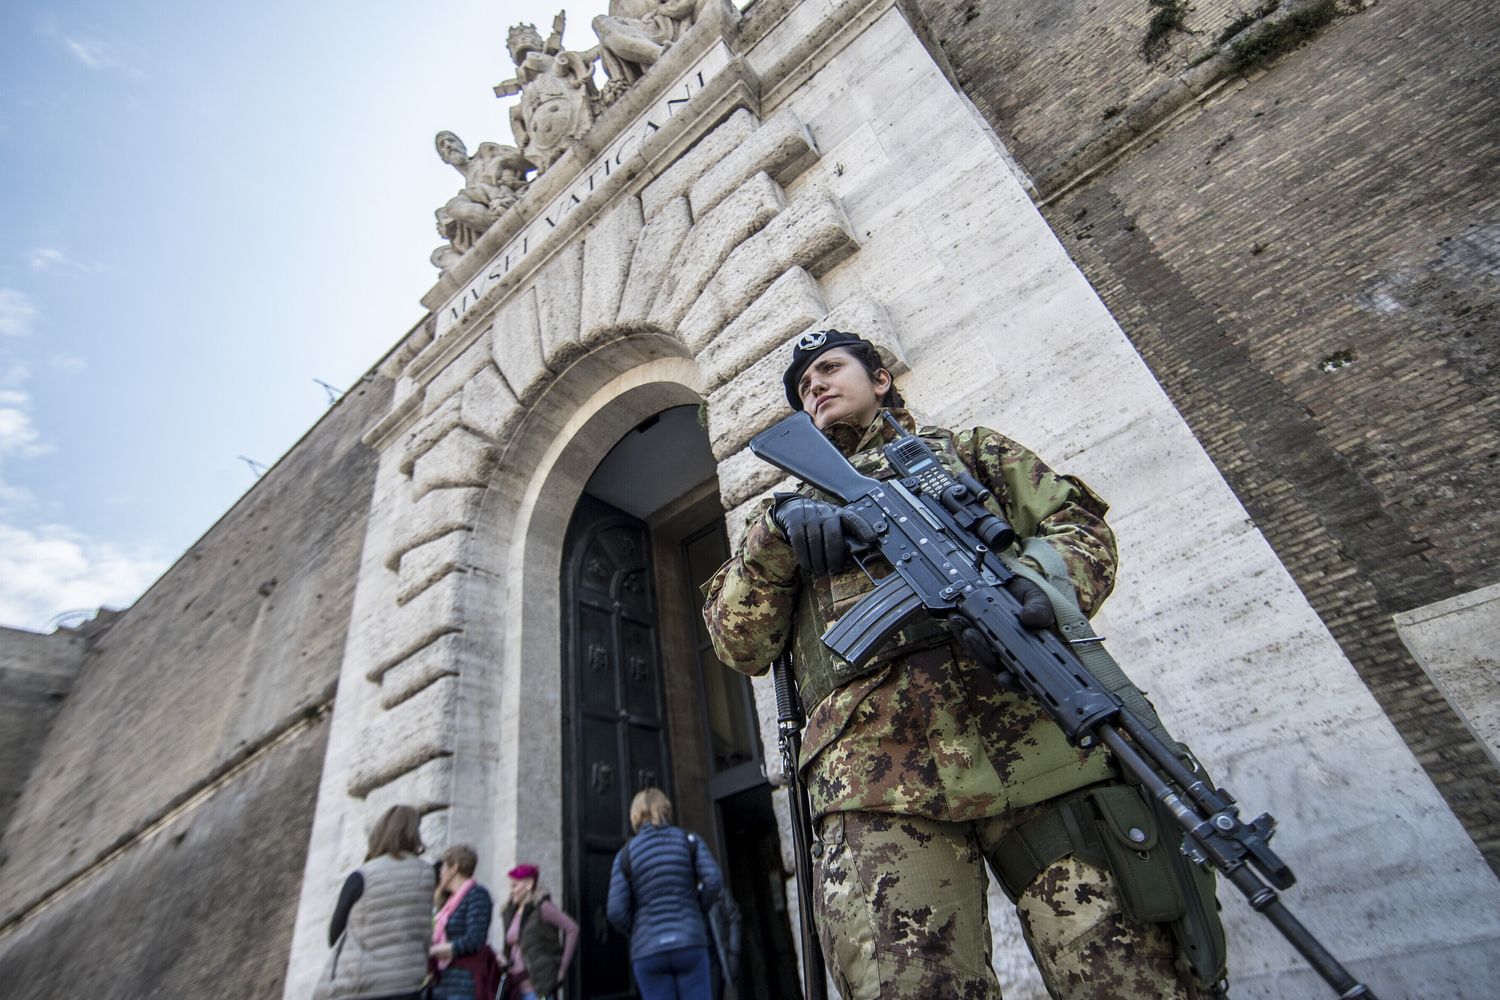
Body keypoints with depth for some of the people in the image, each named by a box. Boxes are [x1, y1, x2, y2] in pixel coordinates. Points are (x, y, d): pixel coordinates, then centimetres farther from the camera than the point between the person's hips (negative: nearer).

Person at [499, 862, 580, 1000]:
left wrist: (562, 969, -9)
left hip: (538, 986, -7)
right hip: (517, 987, 7)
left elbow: (572, 929, -12)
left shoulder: (542, 907, -10)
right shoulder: (511, 912, 12)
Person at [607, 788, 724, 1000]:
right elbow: (714, 881, -6)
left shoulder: (625, 854, 5)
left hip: (648, 952, 1)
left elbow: (616, 911, -2)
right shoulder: (690, 840, 6)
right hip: (689, 944, 0)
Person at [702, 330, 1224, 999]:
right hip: (875, 767, 1)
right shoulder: (801, 507, 28)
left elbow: (1078, 523, 17)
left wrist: (1048, 579, -8)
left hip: (1039, 729, 1)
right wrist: (769, 535, -3)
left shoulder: (968, 448, 28)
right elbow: (741, 645, 16)